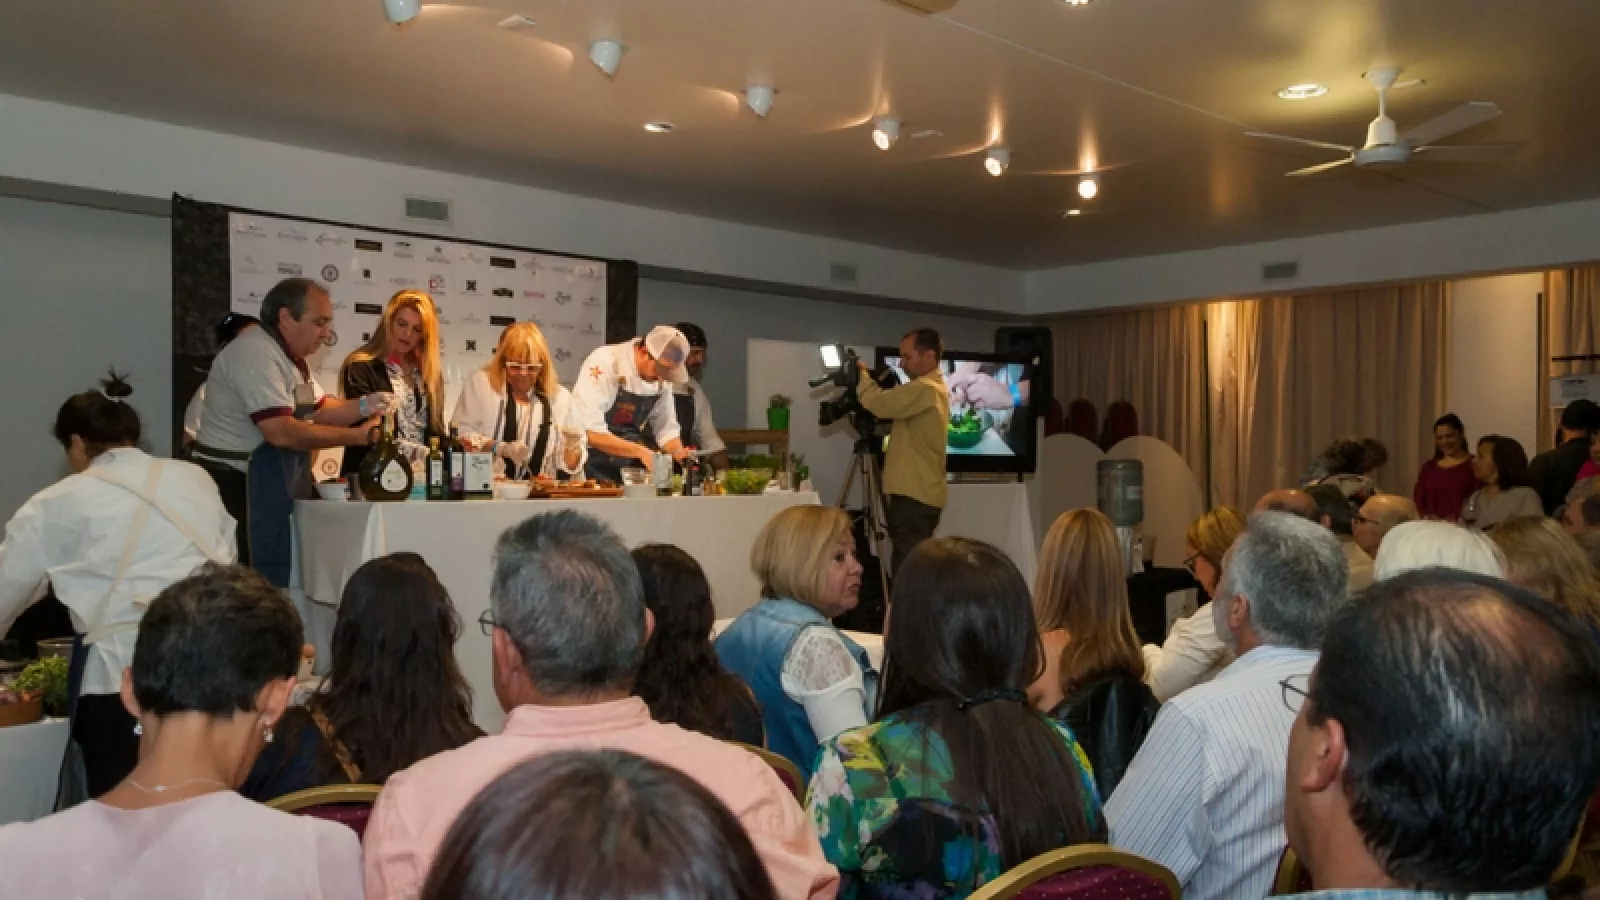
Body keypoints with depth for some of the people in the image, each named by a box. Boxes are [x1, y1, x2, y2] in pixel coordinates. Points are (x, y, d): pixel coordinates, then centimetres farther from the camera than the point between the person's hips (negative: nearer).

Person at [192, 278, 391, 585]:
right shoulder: (256, 354, -20)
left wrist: (363, 406, -3)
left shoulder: (288, 355, 12)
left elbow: (317, 410, 16)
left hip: (270, 486, 10)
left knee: (270, 579, 11)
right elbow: (281, 432, -28)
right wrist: (357, 436, -23)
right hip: (236, 486, -10)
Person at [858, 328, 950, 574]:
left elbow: (879, 404, -22)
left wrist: (862, 375, -4)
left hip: (914, 496, -10)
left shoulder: (924, 388, -14)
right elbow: (891, 410, 21)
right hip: (919, 493, 10)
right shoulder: (936, 387, 18)